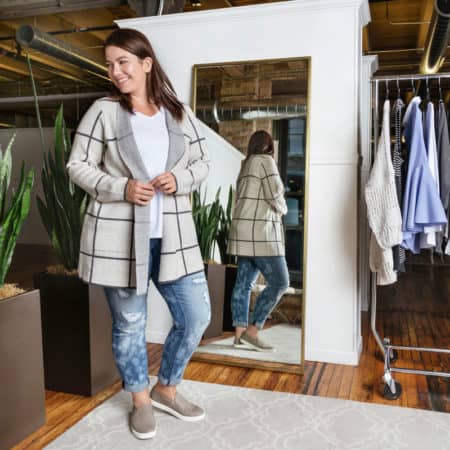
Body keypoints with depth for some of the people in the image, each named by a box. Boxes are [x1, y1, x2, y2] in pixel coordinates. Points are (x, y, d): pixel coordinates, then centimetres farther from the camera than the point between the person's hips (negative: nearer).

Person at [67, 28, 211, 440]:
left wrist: (179, 180, -10)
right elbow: (78, 166, -1)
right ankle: (140, 400, 35)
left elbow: (202, 163, 11)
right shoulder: (103, 112, -2)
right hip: (119, 237, -3)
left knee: (196, 316, 6)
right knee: (129, 323, 10)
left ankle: (166, 389, 32)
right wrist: (121, 189, -17)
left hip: (173, 237, 3)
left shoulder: (180, 113, 7)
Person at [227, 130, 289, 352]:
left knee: (244, 282, 5)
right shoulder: (266, 160, -4)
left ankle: (240, 334, 6)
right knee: (279, 282, -7)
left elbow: (243, 198, 14)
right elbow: (275, 194, -11)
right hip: (259, 231, -9)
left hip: (245, 232, 9)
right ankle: (252, 331, -6)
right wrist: (283, 209, 10)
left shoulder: (246, 165, 20)